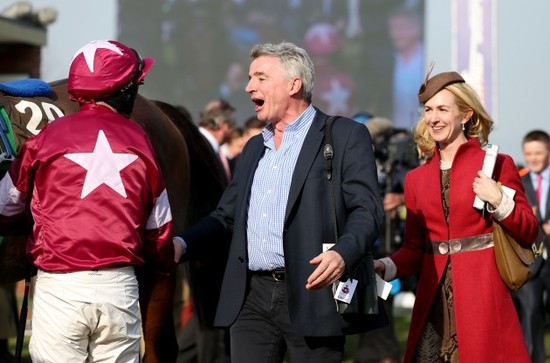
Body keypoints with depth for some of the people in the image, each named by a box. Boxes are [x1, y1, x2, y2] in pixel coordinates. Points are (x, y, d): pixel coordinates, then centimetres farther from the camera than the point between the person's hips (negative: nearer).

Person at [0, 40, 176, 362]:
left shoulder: (47, 138, -1)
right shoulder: (140, 140, 5)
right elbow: (159, 230, 10)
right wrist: (169, 258, 32)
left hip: (60, 287, -2)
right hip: (120, 287, 2)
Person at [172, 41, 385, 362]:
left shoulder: (346, 136, 0)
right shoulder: (254, 147, 23)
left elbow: (367, 210, -8)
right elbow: (226, 215, 24)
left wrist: (343, 253, -27)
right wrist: (182, 244, 6)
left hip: (311, 295, -6)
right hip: (253, 297, 6)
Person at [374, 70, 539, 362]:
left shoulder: (496, 165, 2)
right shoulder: (416, 179, 13)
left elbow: (528, 232, 2)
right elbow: (414, 247, 15)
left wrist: (498, 202, -13)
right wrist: (386, 267, -3)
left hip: (483, 296, -3)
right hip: (434, 301, 3)